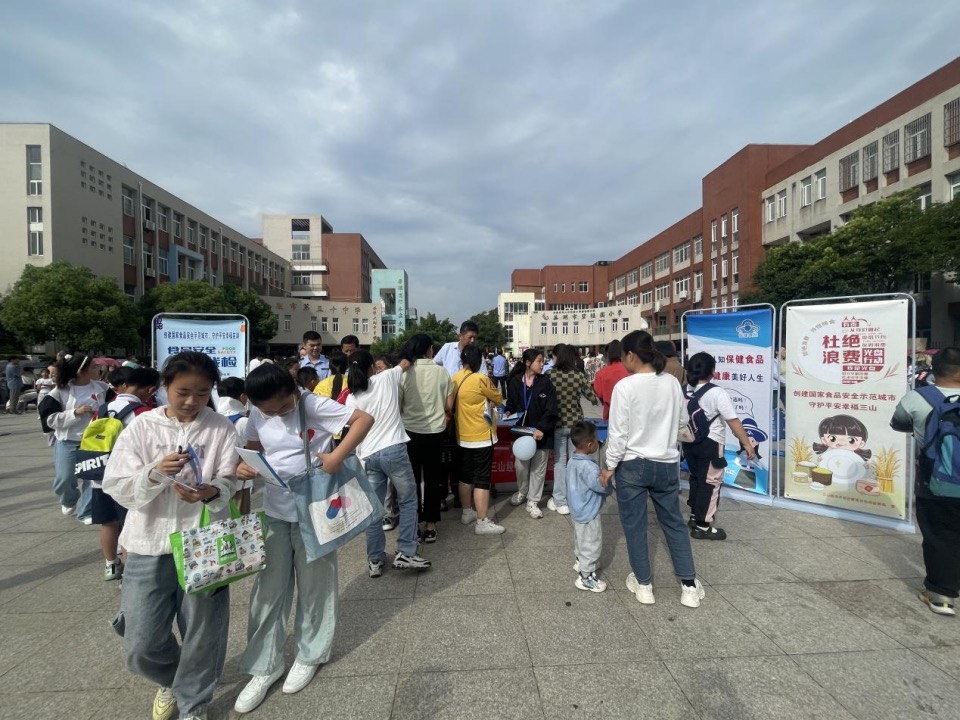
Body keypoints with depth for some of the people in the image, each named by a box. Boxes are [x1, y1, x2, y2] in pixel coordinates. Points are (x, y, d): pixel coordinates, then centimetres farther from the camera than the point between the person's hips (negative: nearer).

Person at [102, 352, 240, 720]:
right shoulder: (141, 427, -3)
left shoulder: (222, 428, -4)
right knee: (142, 646, 9)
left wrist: (210, 492, -27)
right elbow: (118, 488, -6)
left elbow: (229, 483, -6)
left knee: (202, 637, 10)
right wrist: (155, 472, -25)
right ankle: (171, 680, 44)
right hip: (150, 546, 1)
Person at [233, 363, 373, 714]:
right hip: (274, 511, 5)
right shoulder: (258, 415, -4)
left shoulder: (315, 405, -19)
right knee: (269, 589, 12)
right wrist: (242, 466, -12)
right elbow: (252, 449, 11)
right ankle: (264, 666, 30)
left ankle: (309, 655, 34)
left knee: (314, 586, 12)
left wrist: (336, 456, -31)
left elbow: (365, 419, -22)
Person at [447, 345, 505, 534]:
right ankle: (483, 522, 3)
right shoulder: (481, 379, -17)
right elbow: (499, 399, -5)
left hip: (463, 435, 7)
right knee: (482, 478, -1)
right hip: (481, 436, -7)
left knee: (466, 475, 17)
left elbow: (448, 406, 2)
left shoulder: (455, 379, 1)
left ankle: (467, 512, 30)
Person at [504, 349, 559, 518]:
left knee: (538, 468, 7)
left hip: (541, 432, -1)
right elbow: (510, 404, 9)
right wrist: (510, 415, -11)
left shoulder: (545, 382, -6)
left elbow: (551, 409, -10)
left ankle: (533, 502, 21)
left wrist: (542, 428, -20)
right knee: (521, 465, 11)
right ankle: (522, 492, 38)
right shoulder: (515, 381, -3)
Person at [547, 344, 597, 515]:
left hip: (558, 424, -1)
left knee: (560, 462, 8)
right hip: (575, 423, 1)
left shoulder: (551, 376, -10)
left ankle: (560, 501, 12)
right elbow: (593, 399, -2)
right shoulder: (579, 375, -8)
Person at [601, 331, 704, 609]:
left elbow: (618, 432, -15)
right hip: (667, 463, 5)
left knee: (635, 526, 12)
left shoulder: (625, 386, -18)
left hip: (632, 465, -4)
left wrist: (610, 466, -4)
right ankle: (689, 586, 26)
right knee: (674, 523, 18)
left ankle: (643, 584, 25)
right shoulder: (672, 382, -4)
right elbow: (682, 420, 10)